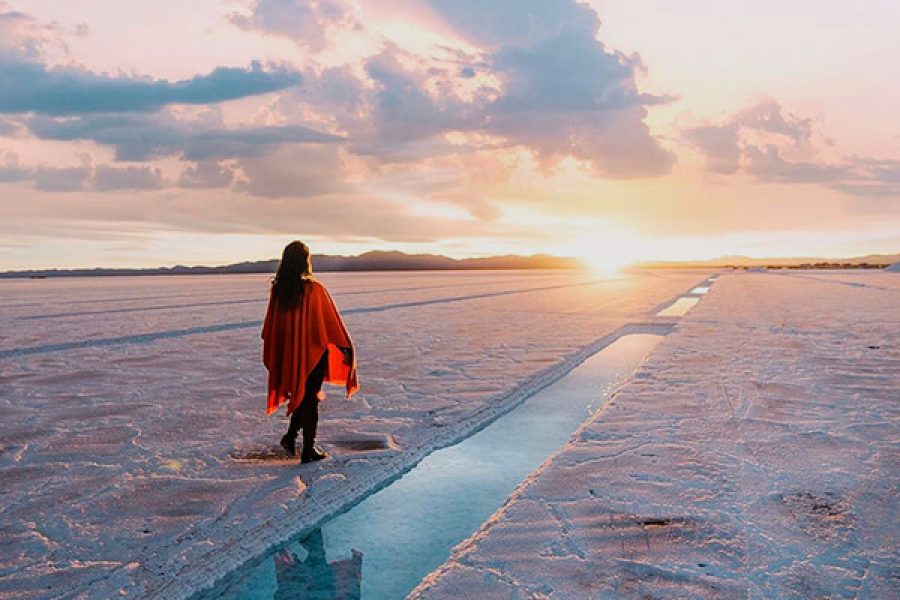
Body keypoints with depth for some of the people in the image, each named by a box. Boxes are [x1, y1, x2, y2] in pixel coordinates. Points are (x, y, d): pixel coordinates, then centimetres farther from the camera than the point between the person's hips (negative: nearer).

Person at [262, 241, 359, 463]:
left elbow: (270, 325, 5)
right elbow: (331, 321, -12)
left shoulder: (278, 290, -4)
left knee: (301, 394, 25)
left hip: (288, 353, 4)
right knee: (310, 398, 8)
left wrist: (271, 355, 17)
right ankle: (308, 450, 15)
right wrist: (345, 347, -1)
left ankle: (290, 436, 16)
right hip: (313, 352, -4)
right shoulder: (315, 289, -18)